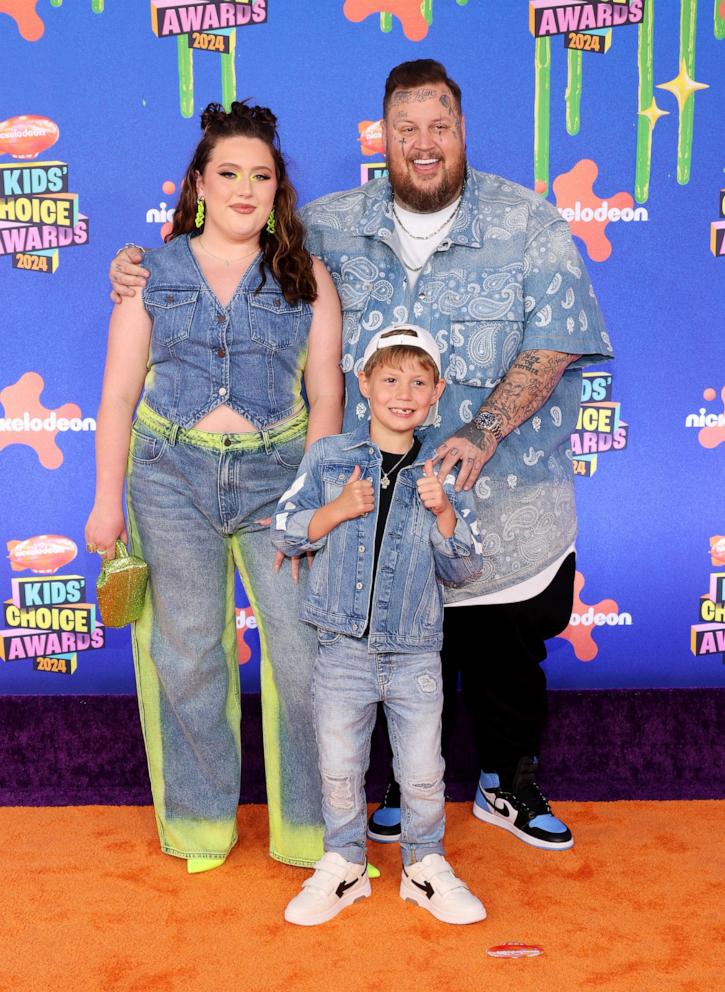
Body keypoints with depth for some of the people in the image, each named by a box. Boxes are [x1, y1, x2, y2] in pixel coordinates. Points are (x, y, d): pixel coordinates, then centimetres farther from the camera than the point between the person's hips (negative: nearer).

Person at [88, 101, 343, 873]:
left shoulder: (306, 278, 7)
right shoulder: (153, 274, 8)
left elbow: (326, 395, 3)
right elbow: (120, 394, 7)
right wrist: (107, 501, 3)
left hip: (277, 474, 0)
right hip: (170, 476, 1)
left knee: (306, 650, -4)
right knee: (187, 654, 8)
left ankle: (312, 827, 15)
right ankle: (200, 823, 27)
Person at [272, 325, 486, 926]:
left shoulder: (443, 474, -1)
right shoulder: (329, 457, -1)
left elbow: (463, 572, -1)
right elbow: (285, 534, 0)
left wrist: (443, 511, -17)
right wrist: (338, 509, -15)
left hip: (416, 654, 0)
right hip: (344, 649, 0)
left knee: (422, 773, 9)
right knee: (340, 769, 12)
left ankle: (426, 865, 32)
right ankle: (344, 866, 33)